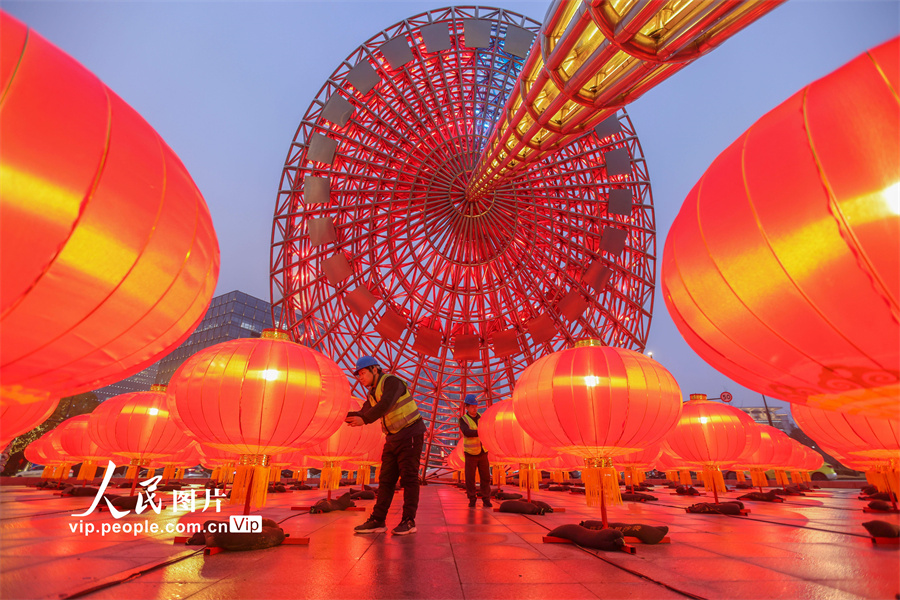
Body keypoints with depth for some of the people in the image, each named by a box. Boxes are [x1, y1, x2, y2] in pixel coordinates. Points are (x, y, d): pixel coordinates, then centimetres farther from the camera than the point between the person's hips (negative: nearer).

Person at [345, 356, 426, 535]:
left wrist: (364, 419, -38)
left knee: (409, 478, -4)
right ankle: (377, 520, 9)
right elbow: (364, 414, 9)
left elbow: (385, 405, -31)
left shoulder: (391, 381, -15)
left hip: (410, 434, -8)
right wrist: (345, 415, -6)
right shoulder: (372, 392, 12)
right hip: (393, 438, 8)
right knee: (386, 479, 6)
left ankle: (409, 521, 1)